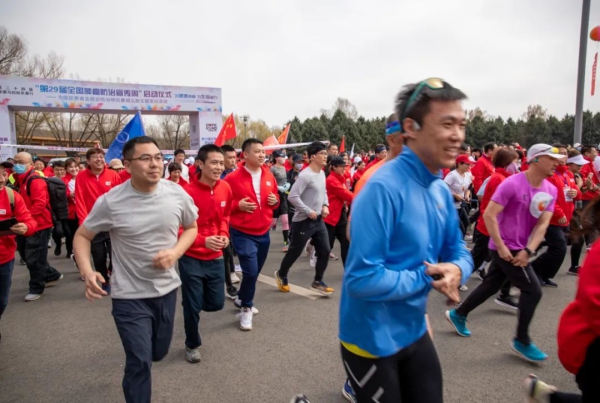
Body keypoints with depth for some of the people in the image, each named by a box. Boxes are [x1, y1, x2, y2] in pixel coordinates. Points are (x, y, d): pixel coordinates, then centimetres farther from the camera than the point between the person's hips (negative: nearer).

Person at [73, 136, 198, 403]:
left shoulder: (177, 193, -10)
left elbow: (192, 227, 6)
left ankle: (134, 346, 58)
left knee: (158, 353, 22)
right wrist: (87, 271, -20)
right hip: (130, 295, -3)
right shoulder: (110, 202, -16)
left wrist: (175, 252, -14)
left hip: (167, 288, 4)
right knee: (139, 362, -3)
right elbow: (82, 236, -2)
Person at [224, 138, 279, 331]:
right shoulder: (233, 178, -11)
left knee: (255, 271, 15)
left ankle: (242, 299, 41)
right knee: (251, 271, -13)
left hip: (264, 232, 6)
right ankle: (245, 308, 12)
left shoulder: (269, 176, 4)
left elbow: (275, 199, 18)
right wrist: (238, 205, -21)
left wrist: (275, 201, -3)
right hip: (243, 233, -5)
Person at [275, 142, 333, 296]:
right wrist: (308, 211, -21)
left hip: (319, 220, 8)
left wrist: (325, 206, 4)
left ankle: (317, 282, 21)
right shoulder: (305, 175, -20)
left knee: (325, 251, 6)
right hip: (304, 221, -8)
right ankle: (281, 275, 32)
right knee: (295, 251, 7)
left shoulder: (322, 173, 8)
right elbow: (292, 196, -25)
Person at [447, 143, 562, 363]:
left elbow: (542, 224, -1)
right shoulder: (512, 184, -18)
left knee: (491, 286, 16)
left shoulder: (550, 191, 4)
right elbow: (488, 215, -20)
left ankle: (458, 314, 34)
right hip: (506, 247, -8)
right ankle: (522, 341, 13)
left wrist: (528, 250, -13)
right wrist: (501, 247, -22)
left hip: (520, 249, 8)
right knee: (533, 290, -4)